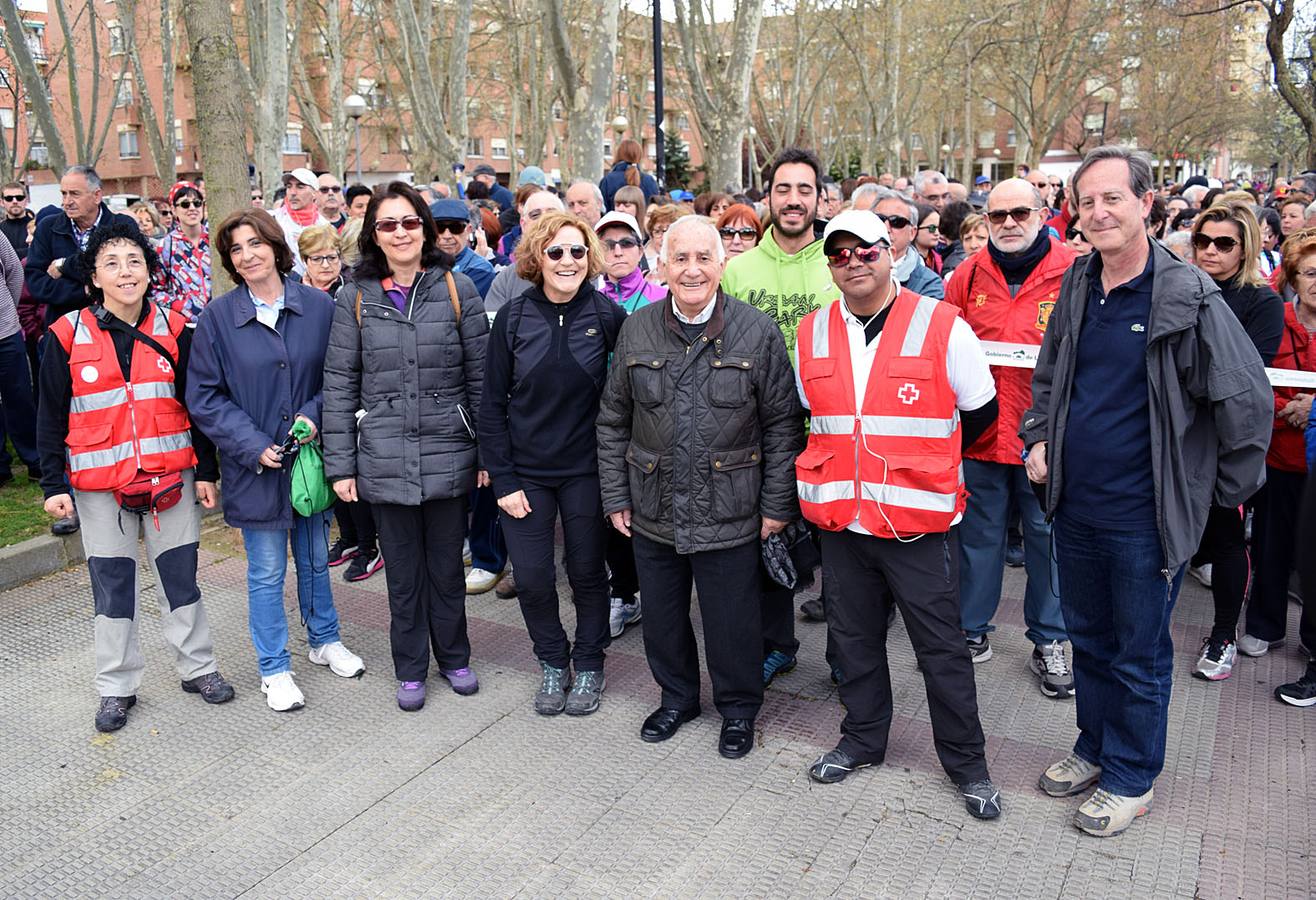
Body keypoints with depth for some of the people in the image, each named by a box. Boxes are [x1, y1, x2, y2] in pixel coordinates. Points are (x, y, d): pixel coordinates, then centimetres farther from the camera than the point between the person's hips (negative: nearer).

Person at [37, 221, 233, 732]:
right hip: (100, 483, -1)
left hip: (171, 475, 1)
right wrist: (54, 484, -1)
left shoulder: (173, 330, 1)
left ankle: (197, 666, 26)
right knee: (112, 585, 8)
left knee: (180, 576, 10)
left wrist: (205, 470, 6)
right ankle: (117, 686, 22)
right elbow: (52, 416, 2)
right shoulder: (68, 335, -3)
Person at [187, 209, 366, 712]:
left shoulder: (317, 306, -3)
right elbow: (205, 397, -5)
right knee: (267, 572, 8)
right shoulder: (218, 316, -6)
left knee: (315, 559, 18)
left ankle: (325, 641, 39)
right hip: (255, 465, -2)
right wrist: (254, 445, -15)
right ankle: (274, 670, 23)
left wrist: (314, 414, -14)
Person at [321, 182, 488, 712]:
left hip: (449, 455, 0)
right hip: (385, 461, 0)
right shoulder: (357, 299, 1)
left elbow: (481, 376, 1)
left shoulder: (457, 289, -1)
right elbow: (339, 386, 2)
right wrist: (340, 464, -1)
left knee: (447, 565, 13)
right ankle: (410, 668, 30)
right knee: (403, 571, 12)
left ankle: (454, 657, 34)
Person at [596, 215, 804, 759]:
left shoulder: (757, 333, -7)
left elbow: (783, 425, -4)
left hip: (729, 512, -3)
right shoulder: (637, 331, 1)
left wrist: (777, 504, -5)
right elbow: (613, 421, 7)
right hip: (653, 512, 3)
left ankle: (738, 709, 35)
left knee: (732, 621, 10)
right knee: (662, 617, 18)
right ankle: (677, 696, 42)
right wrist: (616, 496, 5)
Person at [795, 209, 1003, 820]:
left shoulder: (942, 326, -7)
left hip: (919, 522, -4)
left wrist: (923, 458, 9)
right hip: (840, 518, 4)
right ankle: (862, 740, 36)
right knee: (853, 637, 17)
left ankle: (966, 762, 23)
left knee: (941, 644, 6)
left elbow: (980, 411, 3)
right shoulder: (812, 333, 5)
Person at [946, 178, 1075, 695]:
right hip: (979, 433, 2)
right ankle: (973, 629, 29)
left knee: (1047, 536, 9)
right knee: (979, 534, 14)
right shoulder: (968, 275, 4)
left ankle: (1048, 640, 25)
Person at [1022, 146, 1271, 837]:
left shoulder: (1189, 297, -15)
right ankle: (1094, 747, 41)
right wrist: (1038, 439, 5)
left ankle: (1130, 778, 29)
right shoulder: (1077, 288, 3)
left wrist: (1229, 489, -3)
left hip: (1145, 518, -5)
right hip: (1073, 507, 6)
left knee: (1139, 656, 11)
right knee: (1089, 638, 21)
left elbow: (1247, 399, -10)